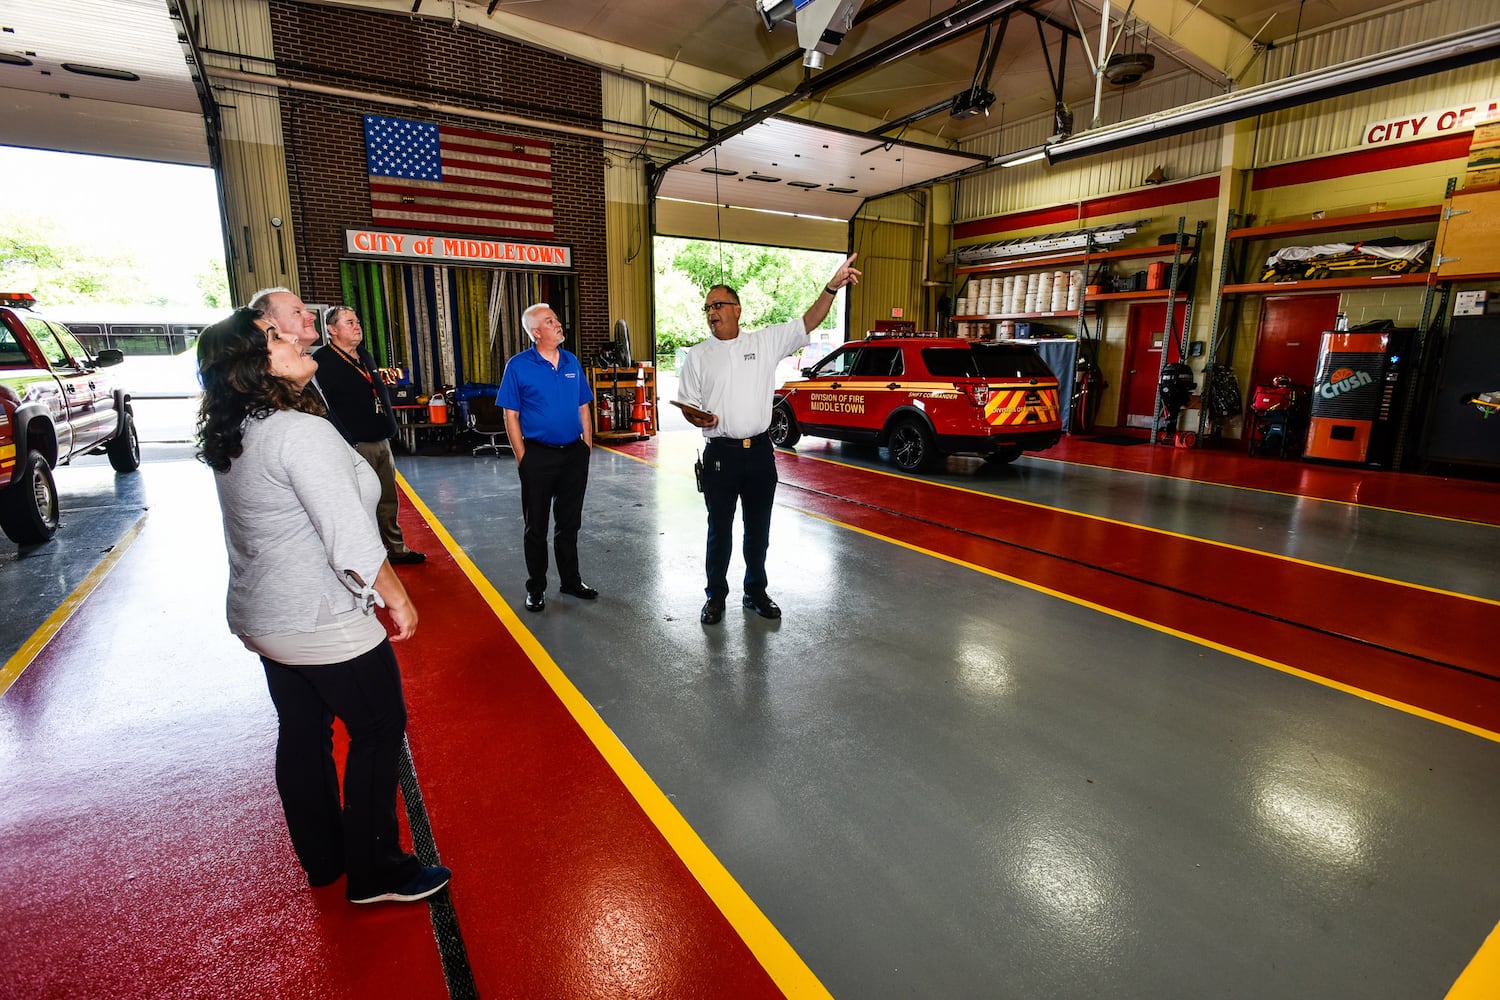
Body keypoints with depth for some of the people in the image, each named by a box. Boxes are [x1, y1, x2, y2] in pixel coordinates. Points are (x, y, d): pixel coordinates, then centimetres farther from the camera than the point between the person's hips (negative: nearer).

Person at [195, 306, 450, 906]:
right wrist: (397, 599, -16)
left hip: (262, 619, 9)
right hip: (324, 626, -9)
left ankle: (321, 859, 38)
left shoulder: (231, 439, 4)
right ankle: (375, 873, 21)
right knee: (379, 733, 7)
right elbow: (352, 542, -25)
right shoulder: (302, 432, -24)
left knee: (302, 734, 20)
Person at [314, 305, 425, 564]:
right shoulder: (322, 361, -10)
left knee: (389, 499, 15)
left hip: (381, 442, 8)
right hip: (356, 446, -8)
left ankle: (396, 548, 26)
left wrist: (389, 425, 18)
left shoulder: (364, 355, 17)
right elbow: (324, 407, -18)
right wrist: (347, 443, -23)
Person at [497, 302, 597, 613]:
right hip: (538, 455, -4)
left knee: (569, 522, 14)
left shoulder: (572, 362, 7)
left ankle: (571, 580, 28)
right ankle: (536, 587, 22)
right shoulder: (518, 366, -6)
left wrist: (587, 448, 6)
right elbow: (511, 415, -5)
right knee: (536, 526, 8)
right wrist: (523, 459, -9)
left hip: (574, 454, 4)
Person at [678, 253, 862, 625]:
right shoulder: (697, 356, 4)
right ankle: (716, 596, 24)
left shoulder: (766, 342, 3)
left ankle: (756, 592, 28)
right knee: (719, 530, 8)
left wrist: (832, 287, -16)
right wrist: (698, 419, -16)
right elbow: (687, 405, 6)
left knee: (759, 529, 12)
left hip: (759, 451, 1)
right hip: (720, 454, -1)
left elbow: (808, 323, -3)